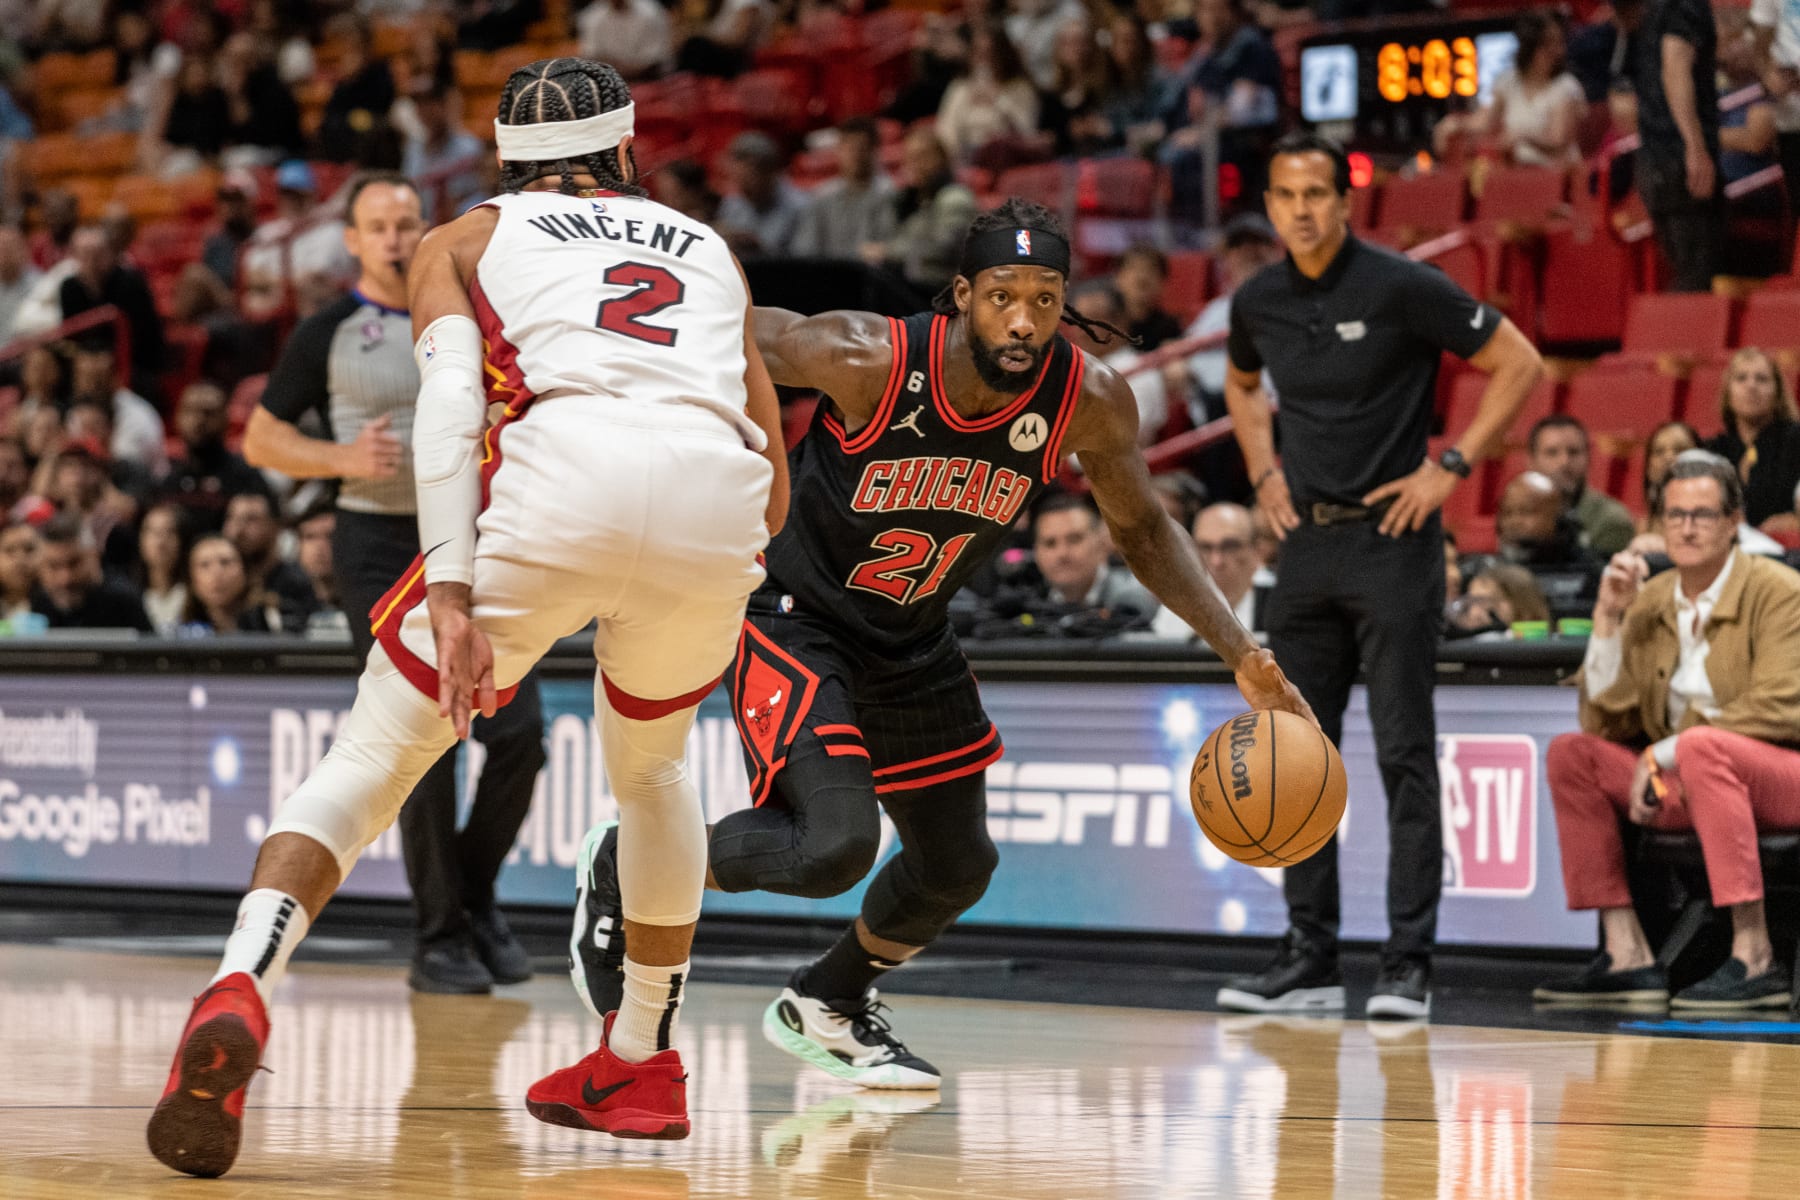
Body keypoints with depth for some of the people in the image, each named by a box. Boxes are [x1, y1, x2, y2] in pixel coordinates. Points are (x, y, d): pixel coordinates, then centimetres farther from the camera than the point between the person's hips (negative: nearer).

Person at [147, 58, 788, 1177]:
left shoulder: (464, 240, 25)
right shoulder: (706, 246, 35)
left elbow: (449, 398, 4)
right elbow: (774, 463, 29)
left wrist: (449, 592, -6)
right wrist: (721, 578, 46)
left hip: (565, 466, -3)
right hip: (718, 501, 3)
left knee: (373, 757, 6)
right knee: (650, 764, 31)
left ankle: (240, 991, -19)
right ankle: (643, 1063, 37)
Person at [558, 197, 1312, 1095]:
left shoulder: (1090, 403, -18)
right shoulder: (867, 361, -31)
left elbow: (1141, 530, -1)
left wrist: (1240, 654, -8)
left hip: (911, 642, 6)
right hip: (793, 617, -6)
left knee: (957, 868, 15)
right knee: (835, 844, -23)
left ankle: (826, 1006, 43)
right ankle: (621, 867, 3)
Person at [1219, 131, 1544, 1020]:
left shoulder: (1400, 288, -10)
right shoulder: (1259, 302, 6)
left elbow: (1518, 364, -6)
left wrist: (1452, 466, -10)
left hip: (1390, 541, -6)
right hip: (1306, 544, 6)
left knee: (1404, 755, -6)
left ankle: (1409, 963, -4)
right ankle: (1309, 959, 13)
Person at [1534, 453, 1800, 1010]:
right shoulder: (1649, 601, 8)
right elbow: (1606, 723, 3)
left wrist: (1667, 752, -20)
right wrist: (1608, 619, -7)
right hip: (1681, 785, 6)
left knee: (1700, 745, -36)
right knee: (1570, 753, -9)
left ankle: (1755, 958, -36)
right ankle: (1628, 955, -14)